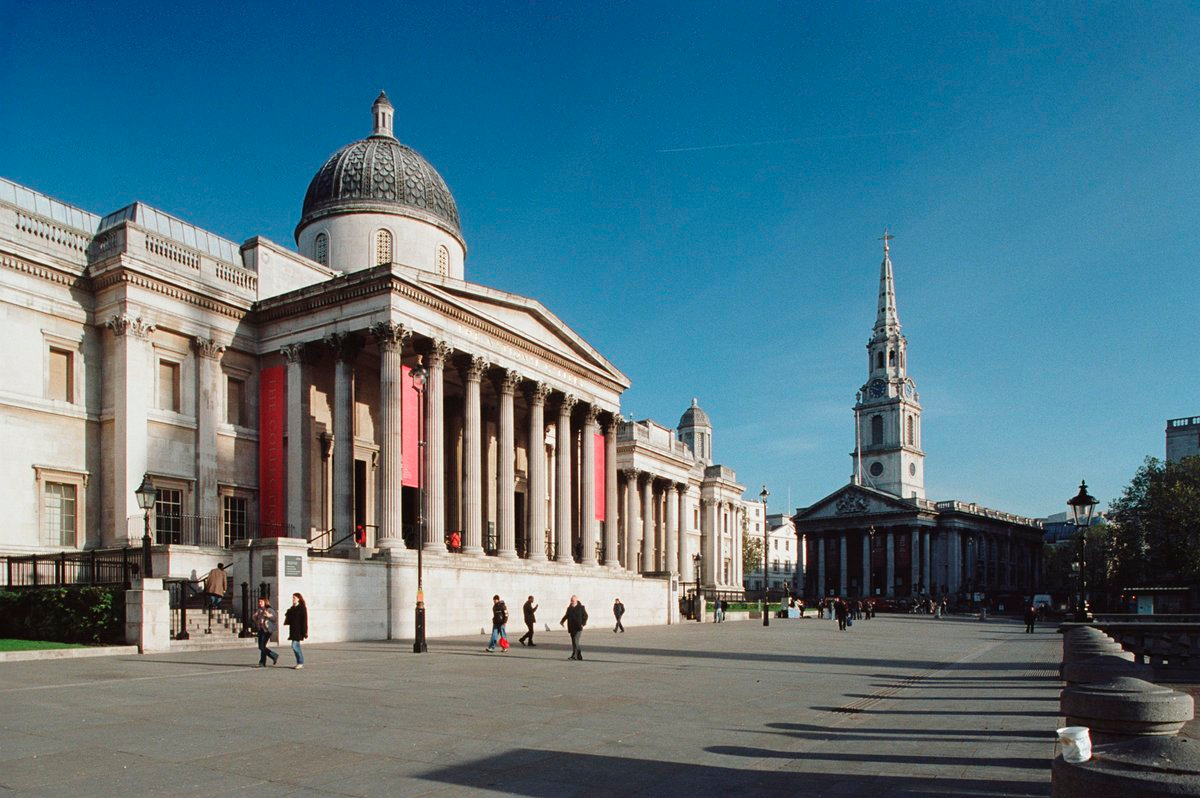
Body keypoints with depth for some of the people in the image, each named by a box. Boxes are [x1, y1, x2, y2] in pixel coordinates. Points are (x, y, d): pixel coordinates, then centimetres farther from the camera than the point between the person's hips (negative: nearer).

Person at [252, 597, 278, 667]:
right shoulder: (257, 611, 15)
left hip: (267, 630, -7)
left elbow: (274, 618, -9)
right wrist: (254, 617, -1)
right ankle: (274, 656, 23)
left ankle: (262, 663, -2)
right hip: (260, 630, 7)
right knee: (261, 647, 7)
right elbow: (253, 620, 21)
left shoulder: (269, 610, -3)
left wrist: (269, 616, -25)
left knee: (262, 646, -11)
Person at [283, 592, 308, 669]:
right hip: (293, 630, 8)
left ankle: (300, 662, -3)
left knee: (294, 646, -13)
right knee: (296, 646, 11)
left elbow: (304, 620, -14)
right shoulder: (292, 608, 14)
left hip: (298, 630, -8)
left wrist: (304, 632, -17)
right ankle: (300, 663, 19)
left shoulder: (302, 608, -10)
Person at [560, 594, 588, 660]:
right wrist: (562, 621, 9)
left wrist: (583, 623, -15)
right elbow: (566, 615, 23)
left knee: (575, 641, -16)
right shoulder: (569, 608, 11)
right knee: (573, 642, 9)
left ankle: (574, 655, -17)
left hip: (578, 628, -6)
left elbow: (585, 616, -2)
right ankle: (579, 655, 20)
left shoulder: (581, 607, -3)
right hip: (571, 628, 6)